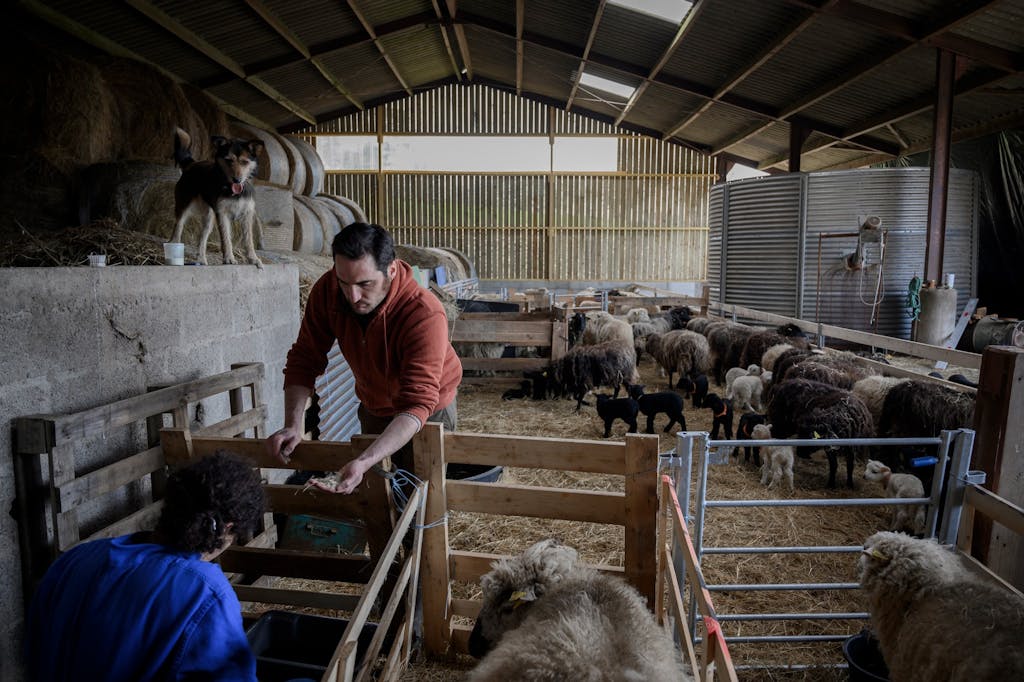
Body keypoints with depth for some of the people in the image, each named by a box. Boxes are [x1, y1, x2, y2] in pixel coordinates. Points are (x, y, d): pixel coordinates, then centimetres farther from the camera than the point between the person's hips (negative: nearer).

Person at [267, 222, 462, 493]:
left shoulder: (424, 315, -39)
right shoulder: (327, 290, -24)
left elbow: (417, 404, -43)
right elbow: (305, 360, -14)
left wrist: (364, 462, -54)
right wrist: (293, 425, -27)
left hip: (429, 409, -4)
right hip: (373, 405, 5)